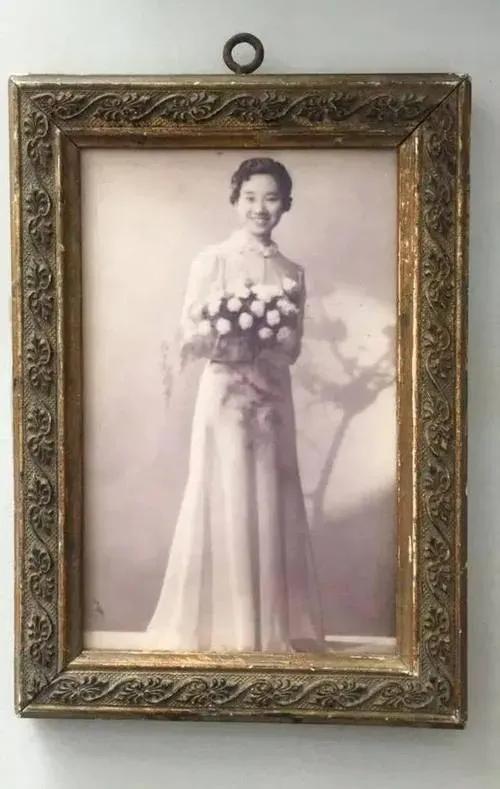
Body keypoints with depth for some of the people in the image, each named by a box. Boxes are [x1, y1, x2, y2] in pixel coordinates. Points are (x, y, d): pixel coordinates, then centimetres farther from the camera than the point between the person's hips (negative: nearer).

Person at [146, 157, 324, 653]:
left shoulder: (292, 273, 9)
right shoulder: (211, 261, 0)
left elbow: (292, 349, 5)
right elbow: (189, 339, -4)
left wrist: (261, 338, -14)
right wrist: (224, 333, -22)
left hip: (272, 397, 3)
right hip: (224, 396, -3)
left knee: (270, 507, 6)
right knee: (224, 505, -1)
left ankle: (271, 627, 17)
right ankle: (221, 628, 11)